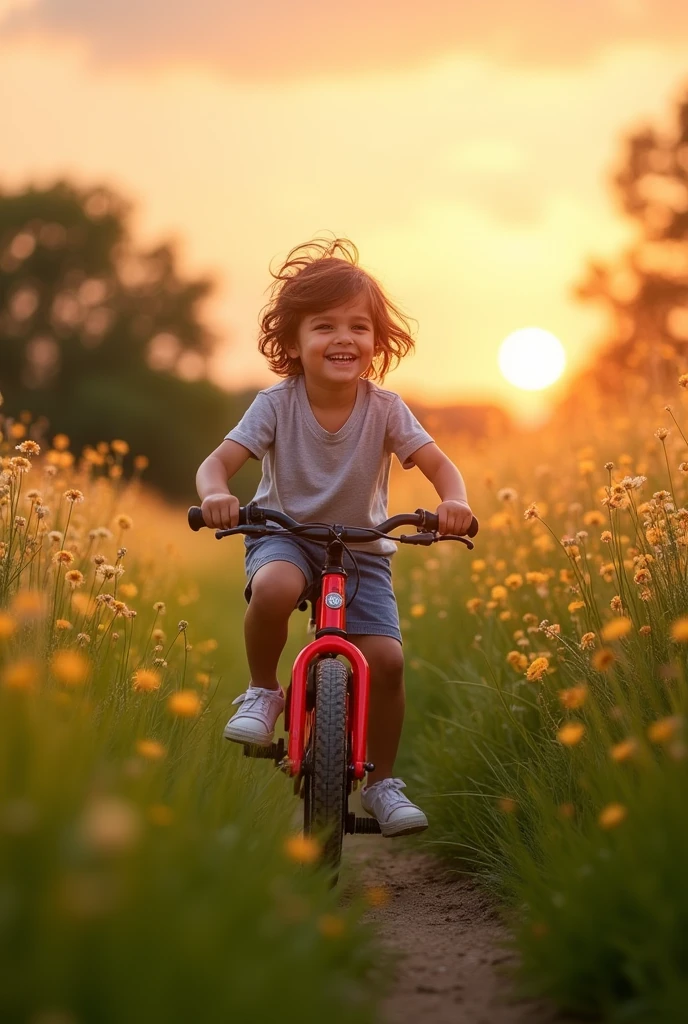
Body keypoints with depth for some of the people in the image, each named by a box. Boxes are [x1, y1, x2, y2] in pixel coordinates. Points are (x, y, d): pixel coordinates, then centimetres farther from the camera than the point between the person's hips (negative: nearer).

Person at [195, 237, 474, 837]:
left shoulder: (384, 409, -11)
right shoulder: (276, 405, -13)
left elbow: (439, 464, -17)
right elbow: (218, 461, -19)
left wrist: (454, 501, -40)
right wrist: (216, 494, -43)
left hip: (362, 548, 1)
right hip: (285, 535, -1)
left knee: (387, 657, -16)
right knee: (273, 587, -38)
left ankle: (382, 783, 6)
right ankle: (262, 692, -9)